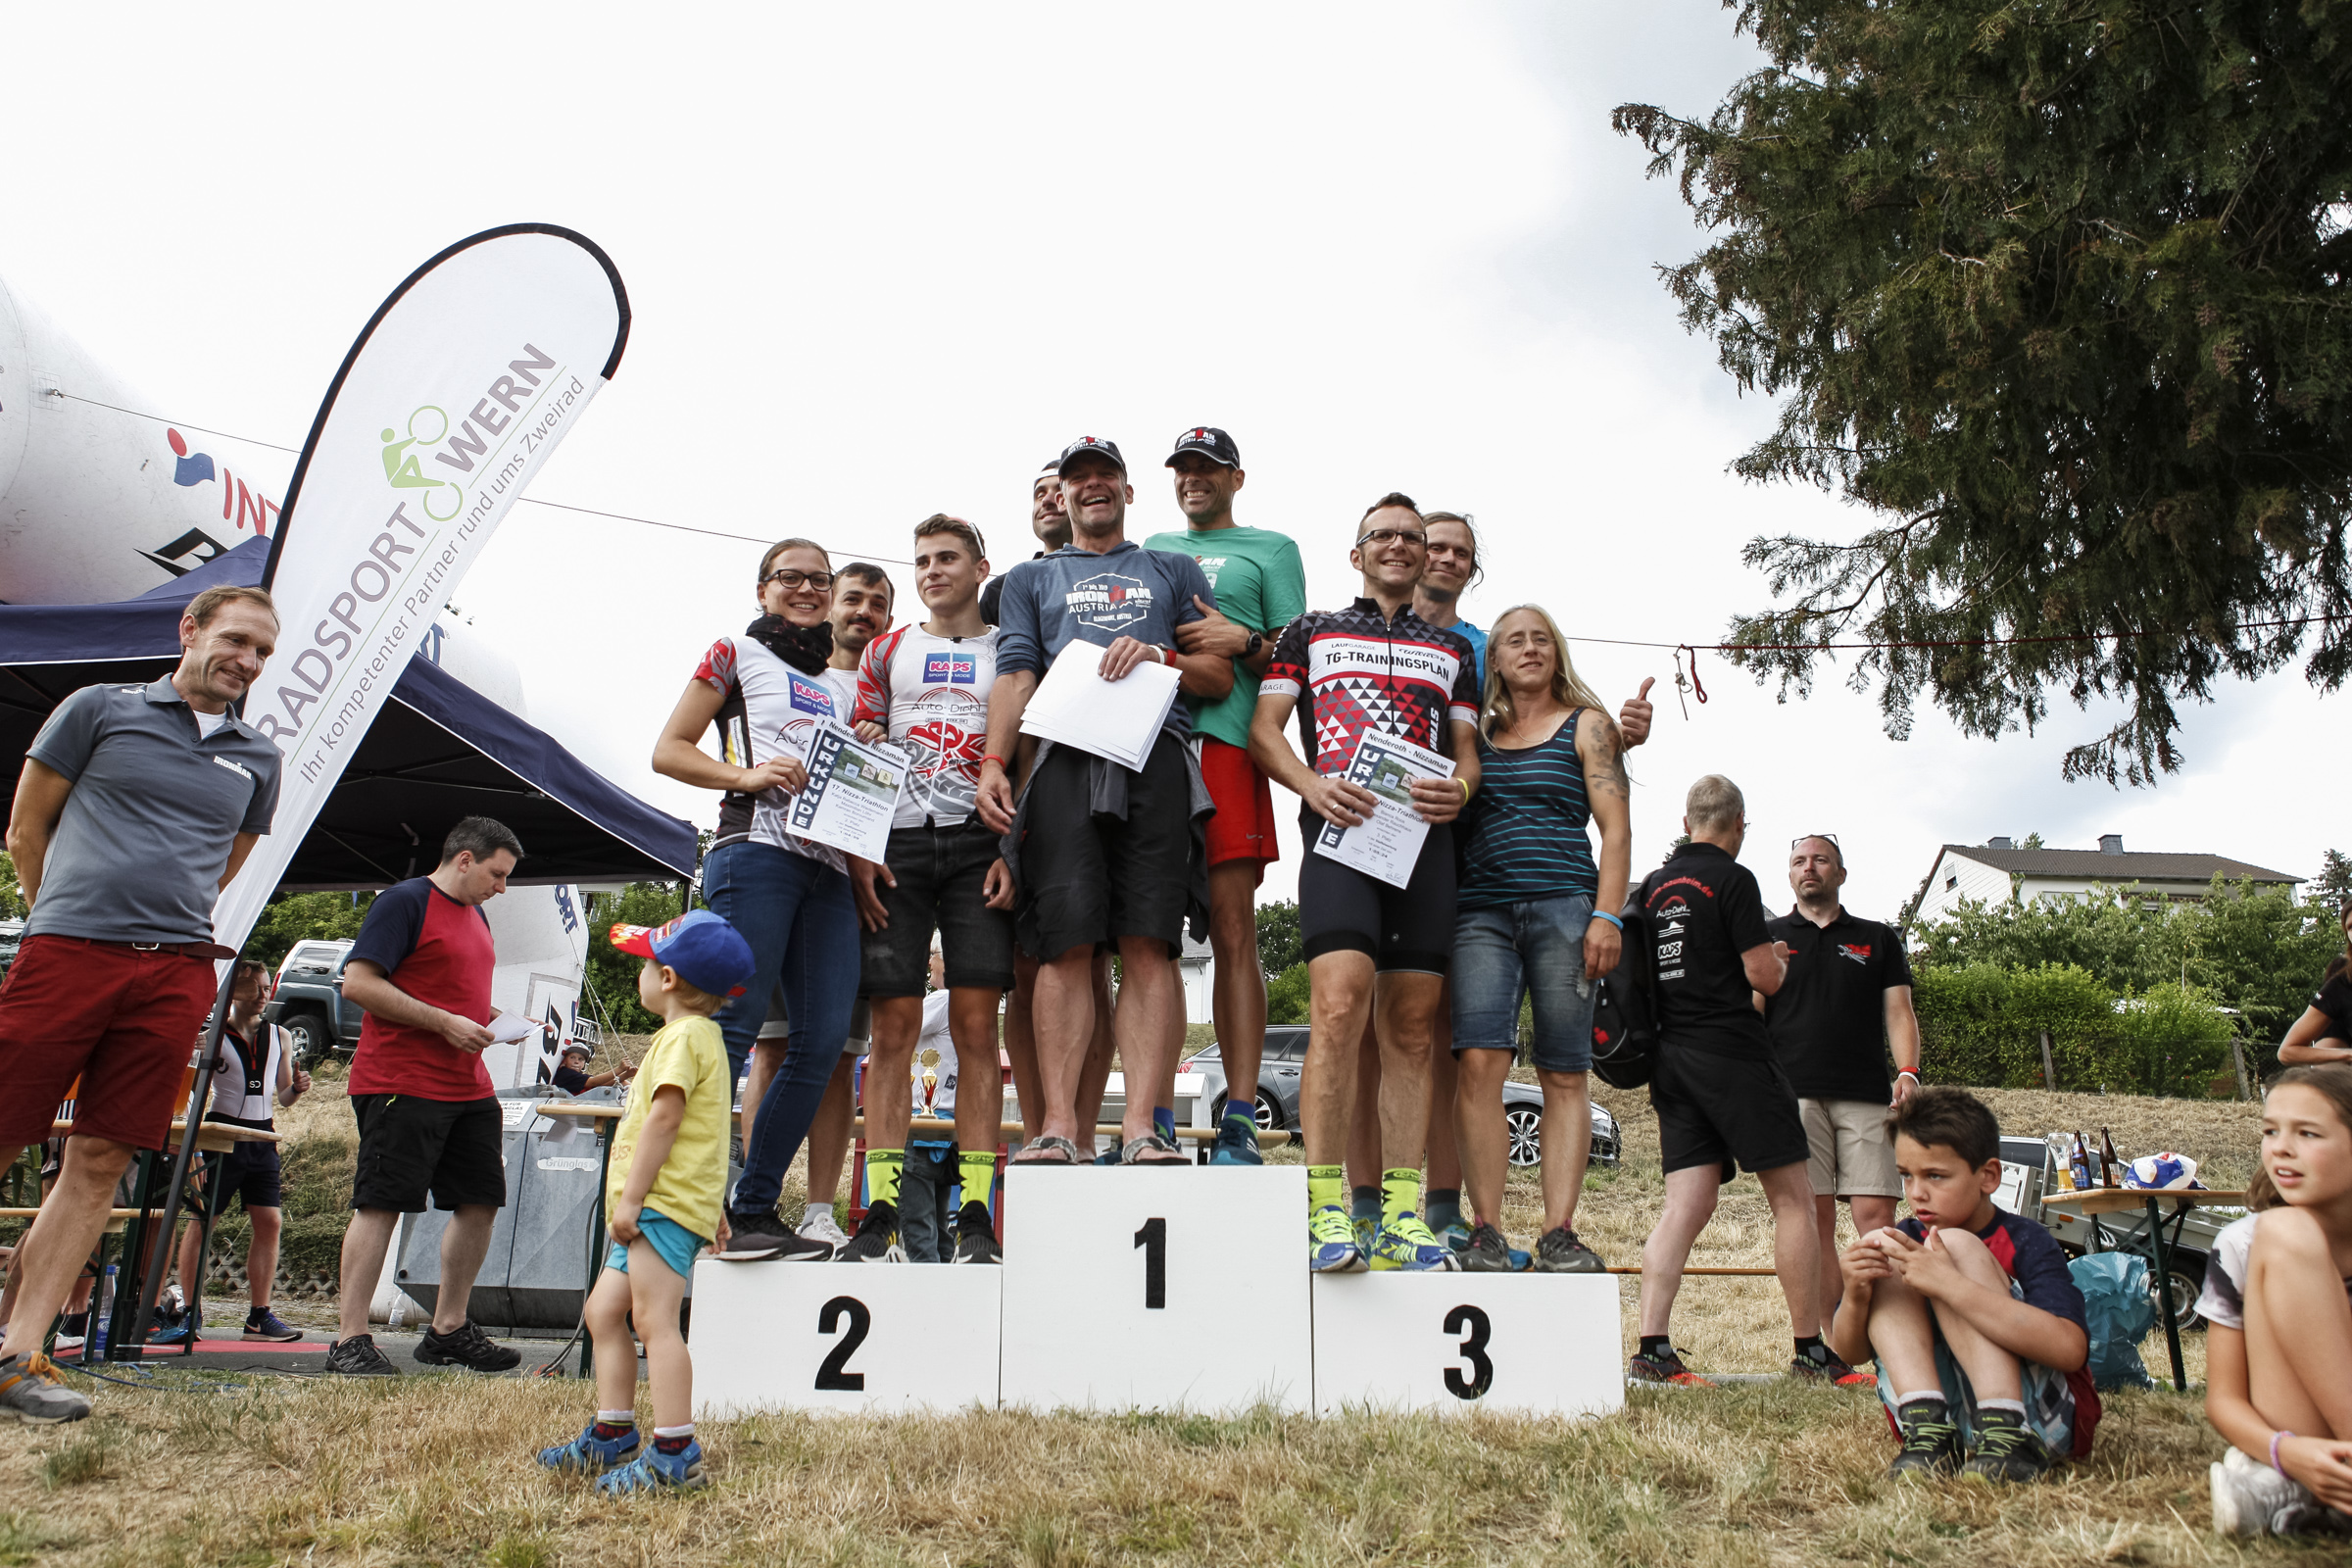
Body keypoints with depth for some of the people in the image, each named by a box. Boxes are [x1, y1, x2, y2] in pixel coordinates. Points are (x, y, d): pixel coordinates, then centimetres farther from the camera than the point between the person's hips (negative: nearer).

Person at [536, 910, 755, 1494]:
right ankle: (612, 1436, 22)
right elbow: (703, 1126, 26)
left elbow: (665, 1117, -20)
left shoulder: (683, 1035, -11)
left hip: (663, 1204, -11)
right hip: (662, 1207, 11)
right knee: (604, 1310, 15)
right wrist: (714, 1206, 31)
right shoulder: (702, 1035, 22)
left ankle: (675, 1452, -12)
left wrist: (630, 1197, -20)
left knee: (654, 1320, -12)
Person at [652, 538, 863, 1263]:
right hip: (758, 845, -6)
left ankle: (756, 1208, 4)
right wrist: (746, 775, -9)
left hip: (830, 863, 6)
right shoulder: (737, 653, 13)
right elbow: (668, 751, 7)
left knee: (824, 1038, -3)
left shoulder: (839, 688, 29)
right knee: (734, 1023, -13)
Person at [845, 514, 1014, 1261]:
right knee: (893, 1026, -3)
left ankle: (976, 1218, -4)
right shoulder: (887, 652, 18)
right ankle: (880, 1214, -1)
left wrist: (1016, 853, -7)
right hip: (898, 843, 1)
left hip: (980, 844, -1)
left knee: (976, 1023, -6)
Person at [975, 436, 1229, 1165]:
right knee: (1066, 946, -10)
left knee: (1149, 944, -10)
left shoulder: (1174, 571, 26)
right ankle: (1058, 1127, -9)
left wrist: (1158, 655, -2)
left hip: (1156, 757, 0)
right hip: (1065, 758, 0)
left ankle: (1141, 1126, -11)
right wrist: (993, 762, -5)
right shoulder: (1031, 578, 27)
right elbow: (1014, 675, 12)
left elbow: (1222, 677, 18)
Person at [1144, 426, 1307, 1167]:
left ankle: (1239, 1125, -6)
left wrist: (1241, 640, -9)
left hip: (1224, 740, -3)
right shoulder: (1151, 551, 28)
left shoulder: (1270, 549, 17)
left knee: (1232, 933, -8)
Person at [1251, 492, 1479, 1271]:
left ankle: (1401, 1214, 3)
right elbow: (1264, 728, 12)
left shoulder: (1453, 648, 27)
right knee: (1340, 1003, -21)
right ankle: (1326, 1209, -19)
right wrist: (1312, 785, -7)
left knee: (1412, 1025, 0)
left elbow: (1467, 750, 22)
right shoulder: (1311, 630, 20)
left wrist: (1460, 789, -2)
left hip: (1425, 832, 3)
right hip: (1339, 825, -3)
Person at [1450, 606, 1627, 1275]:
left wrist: (1606, 916, -8)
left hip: (1562, 906, -2)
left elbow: (1616, 826, 3)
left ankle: (1559, 1235, 0)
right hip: (1480, 911, 2)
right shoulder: (1478, 732, 19)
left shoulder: (1586, 725, 11)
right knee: (1478, 1063, -12)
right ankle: (1486, 1233, -9)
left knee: (1565, 1075, -2)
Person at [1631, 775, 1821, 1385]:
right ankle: (1809, 1350, 5)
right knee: (1793, 1200, 3)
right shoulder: (1733, 879, -7)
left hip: (1671, 1055, 7)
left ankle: (1651, 1348, -7)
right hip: (1733, 1053, -7)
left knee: (1687, 1207, 2)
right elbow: (1763, 976, -10)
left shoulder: (1652, 886, 14)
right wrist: (1778, 961, 11)